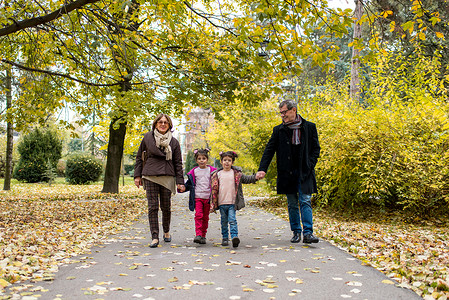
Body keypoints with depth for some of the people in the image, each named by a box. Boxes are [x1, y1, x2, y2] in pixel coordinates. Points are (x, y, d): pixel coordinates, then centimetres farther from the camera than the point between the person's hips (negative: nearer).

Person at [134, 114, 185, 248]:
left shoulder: (174, 142, 7)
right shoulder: (147, 137, 7)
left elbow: (178, 163, 8)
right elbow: (139, 157, 12)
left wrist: (180, 182, 2)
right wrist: (137, 175, 5)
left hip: (167, 177, 0)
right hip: (150, 176, 0)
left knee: (166, 207, 6)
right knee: (153, 207, -5)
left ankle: (166, 232, 29)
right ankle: (155, 237, -2)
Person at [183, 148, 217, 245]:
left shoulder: (212, 170, 4)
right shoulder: (194, 172, 6)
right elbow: (189, 184, 13)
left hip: (208, 198, 1)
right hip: (197, 197, 0)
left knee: (205, 217, 7)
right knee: (198, 215, -14)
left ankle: (203, 236, 16)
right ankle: (198, 235, -15)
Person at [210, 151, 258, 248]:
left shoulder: (237, 173, 4)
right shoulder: (217, 174, 5)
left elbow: (246, 179, 6)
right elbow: (214, 189, 7)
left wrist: (255, 177, -14)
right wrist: (213, 203, 5)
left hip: (232, 203, -2)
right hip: (221, 203, 2)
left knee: (232, 220, -11)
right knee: (224, 221, 10)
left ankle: (234, 236, -17)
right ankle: (225, 238, 19)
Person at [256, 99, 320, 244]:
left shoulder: (309, 127, 3)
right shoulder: (278, 130, 6)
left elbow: (316, 148, 6)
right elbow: (269, 150, 3)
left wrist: (310, 166, -7)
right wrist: (262, 169, -8)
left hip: (304, 172, -2)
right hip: (287, 173, 2)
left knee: (305, 201, -8)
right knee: (292, 204, 7)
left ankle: (308, 233, -7)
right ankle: (296, 232, 17)